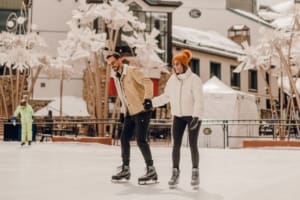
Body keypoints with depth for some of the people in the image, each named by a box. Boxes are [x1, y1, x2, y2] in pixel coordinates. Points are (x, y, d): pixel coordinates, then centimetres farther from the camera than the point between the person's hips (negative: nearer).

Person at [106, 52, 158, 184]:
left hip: (142, 111, -8)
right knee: (124, 139, 8)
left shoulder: (132, 71, -10)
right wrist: (122, 112, 21)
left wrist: (147, 99, -35)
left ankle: (151, 171, -3)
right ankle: (125, 170, 21)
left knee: (141, 140, -13)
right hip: (129, 113, 8)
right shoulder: (116, 77, 14)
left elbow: (148, 82, -22)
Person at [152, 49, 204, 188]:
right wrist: (151, 102, 4)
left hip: (193, 116, -4)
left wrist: (196, 117, -32)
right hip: (178, 116, 4)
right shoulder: (172, 79, 0)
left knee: (192, 145, -3)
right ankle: (175, 174, 9)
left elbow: (199, 100, -22)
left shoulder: (194, 79, -16)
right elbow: (166, 96, 10)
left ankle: (195, 173, 13)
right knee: (176, 145, -1)